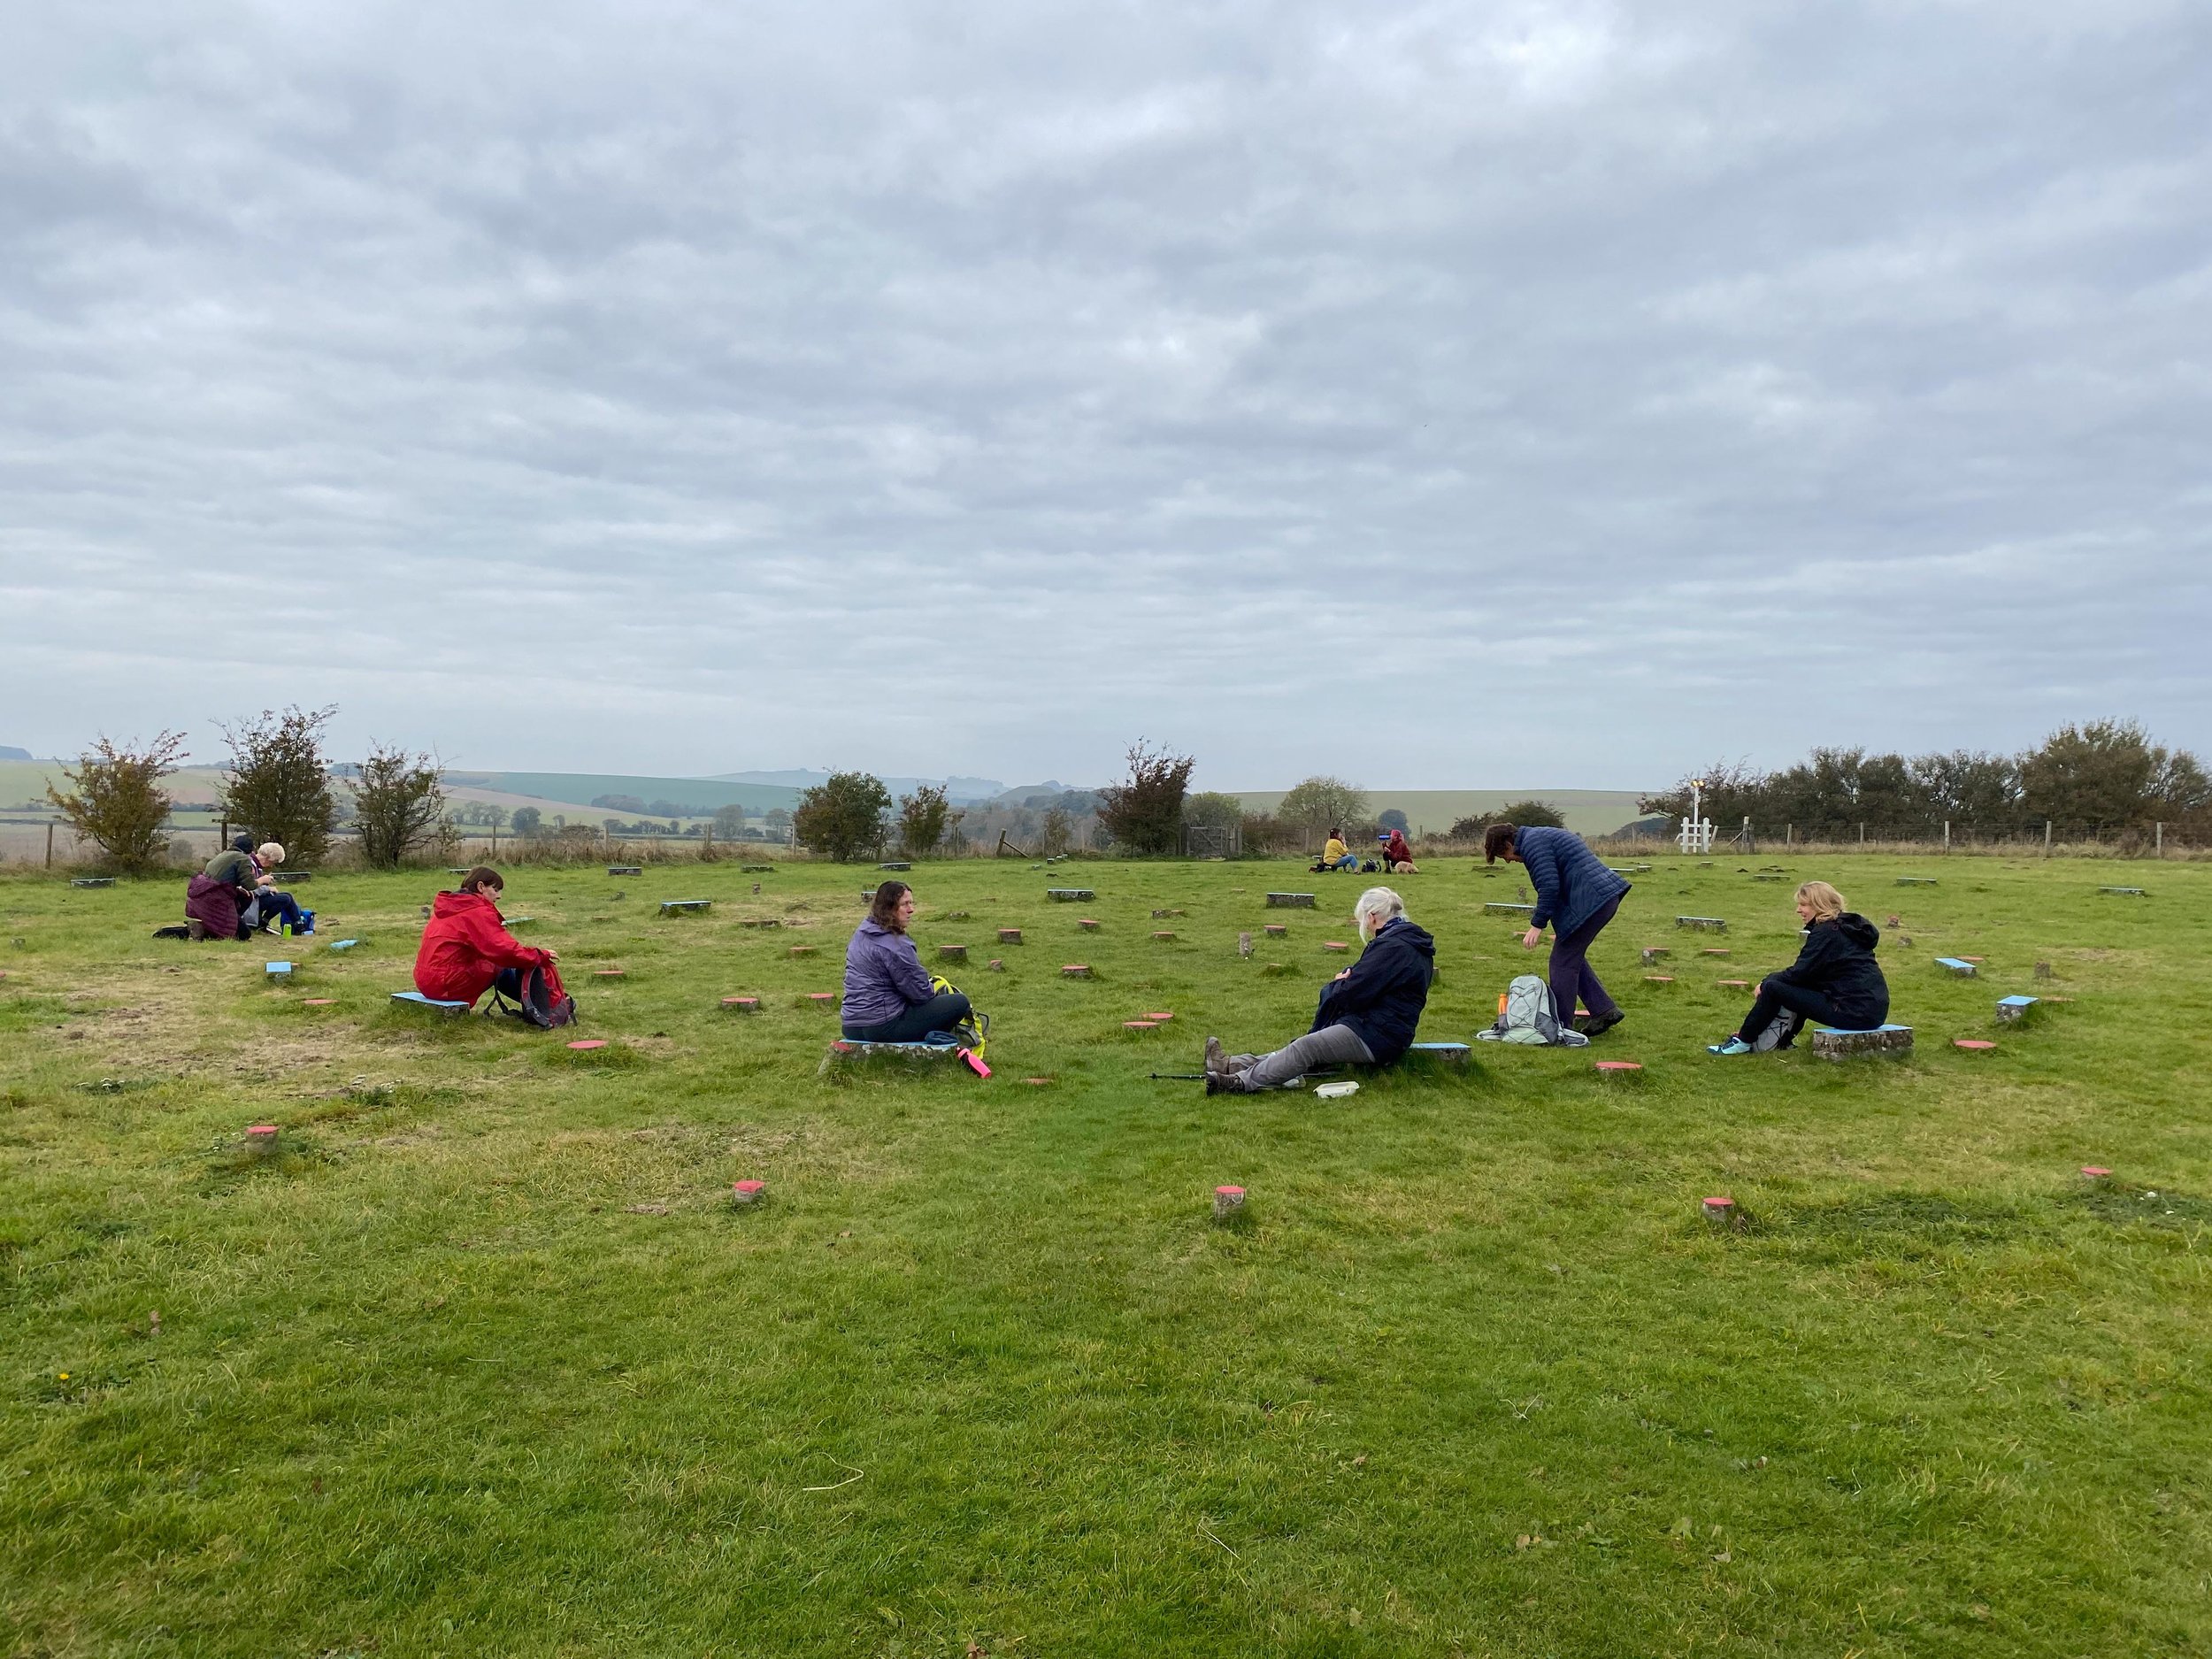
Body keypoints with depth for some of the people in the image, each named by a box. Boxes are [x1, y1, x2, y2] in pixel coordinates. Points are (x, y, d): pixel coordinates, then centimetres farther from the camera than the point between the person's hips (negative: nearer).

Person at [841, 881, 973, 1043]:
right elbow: (921, 993, -15)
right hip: (883, 1027, -10)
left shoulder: (860, 934, 10)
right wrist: (936, 989, 8)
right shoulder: (894, 946, -20)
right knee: (960, 1002, -6)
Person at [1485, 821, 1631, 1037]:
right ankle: (1605, 1010, 17)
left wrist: (1537, 925, -14)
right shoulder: (1541, 836, 24)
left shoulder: (1532, 843, -8)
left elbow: (1549, 886, -18)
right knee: (1573, 958, 19)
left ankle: (1560, 1026, 3)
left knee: (1563, 962, -3)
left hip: (1590, 902, -11)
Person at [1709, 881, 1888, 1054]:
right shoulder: (1846, 927, 19)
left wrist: (1765, 983, 4)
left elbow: (1799, 972, -12)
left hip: (1854, 1012, -10)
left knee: (1773, 988, -6)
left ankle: (1743, 1041, 8)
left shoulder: (1825, 933, -10)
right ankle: (1780, 1041, 30)